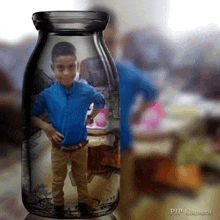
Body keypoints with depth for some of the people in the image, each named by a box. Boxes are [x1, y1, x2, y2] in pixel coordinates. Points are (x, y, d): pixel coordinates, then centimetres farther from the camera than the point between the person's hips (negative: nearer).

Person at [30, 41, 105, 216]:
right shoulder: (47, 94, -19)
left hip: (80, 147, 1)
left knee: (81, 177, 23)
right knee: (58, 180, 21)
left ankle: (83, 200, 46)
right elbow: (33, 115, -4)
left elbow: (100, 102, 7)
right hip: (59, 148, 0)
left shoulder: (86, 91, -16)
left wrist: (90, 118, -4)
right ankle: (58, 203, 45)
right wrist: (45, 127, -18)